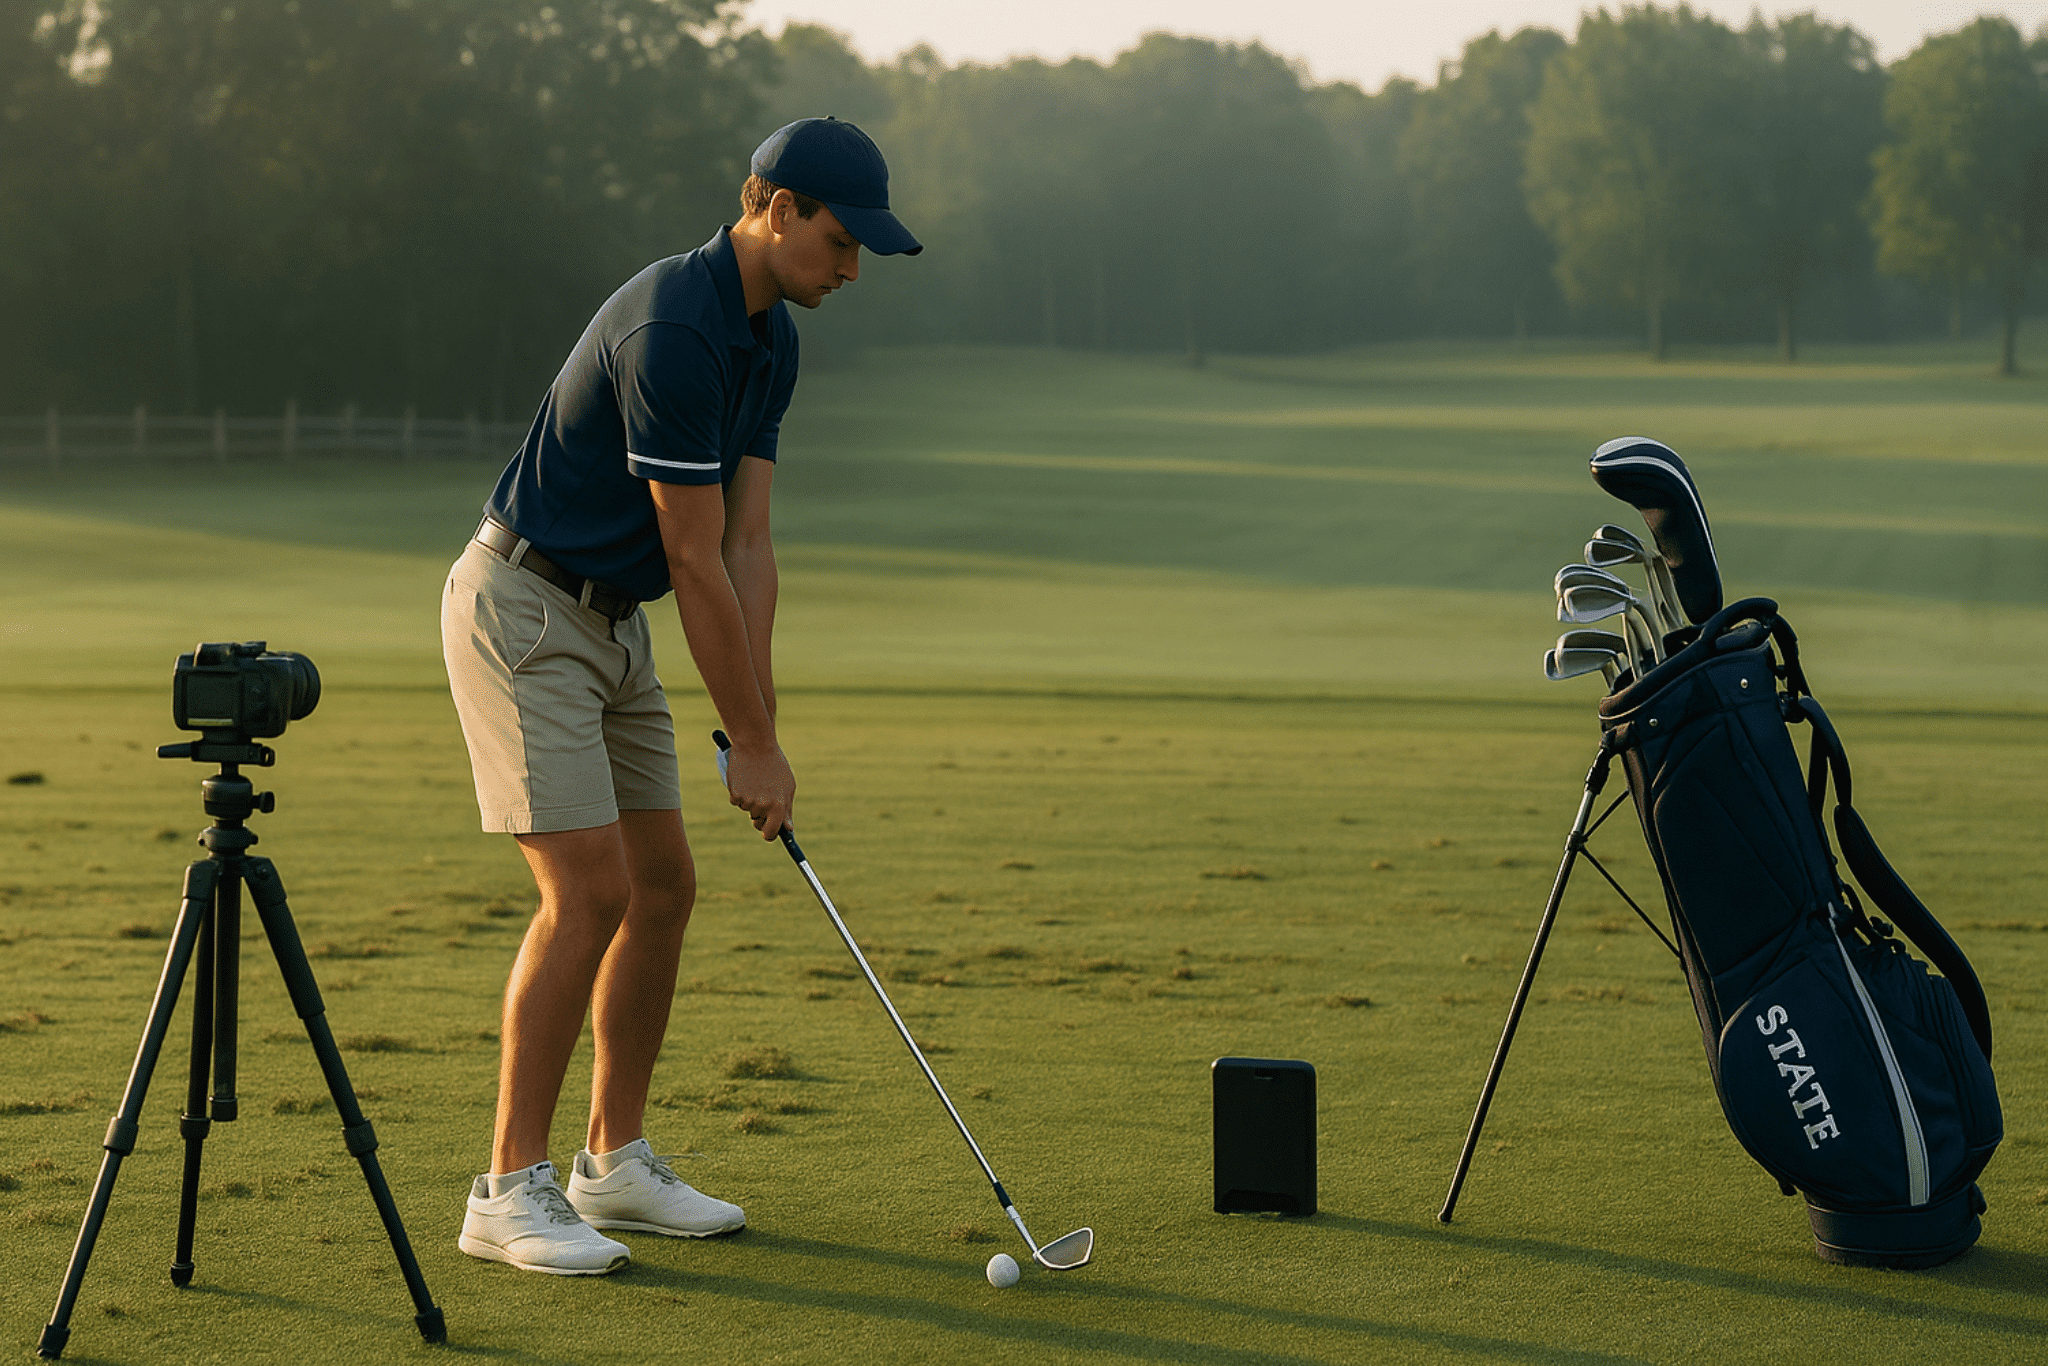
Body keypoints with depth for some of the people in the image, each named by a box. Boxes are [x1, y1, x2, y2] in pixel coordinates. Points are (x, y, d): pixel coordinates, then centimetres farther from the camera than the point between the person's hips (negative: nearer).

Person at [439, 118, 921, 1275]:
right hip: (522, 609, -10)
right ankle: (511, 1190, -8)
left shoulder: (771, 340, 6)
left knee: (664, 886, 9)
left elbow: (748, 544, 4)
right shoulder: (671, 332, -25)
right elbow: (696, 560, -23)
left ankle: (617, 1160, 20)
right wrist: (755, 745, -16)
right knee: (590, 892, -15)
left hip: (610, 620, 10)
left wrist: (761, 729, -3)